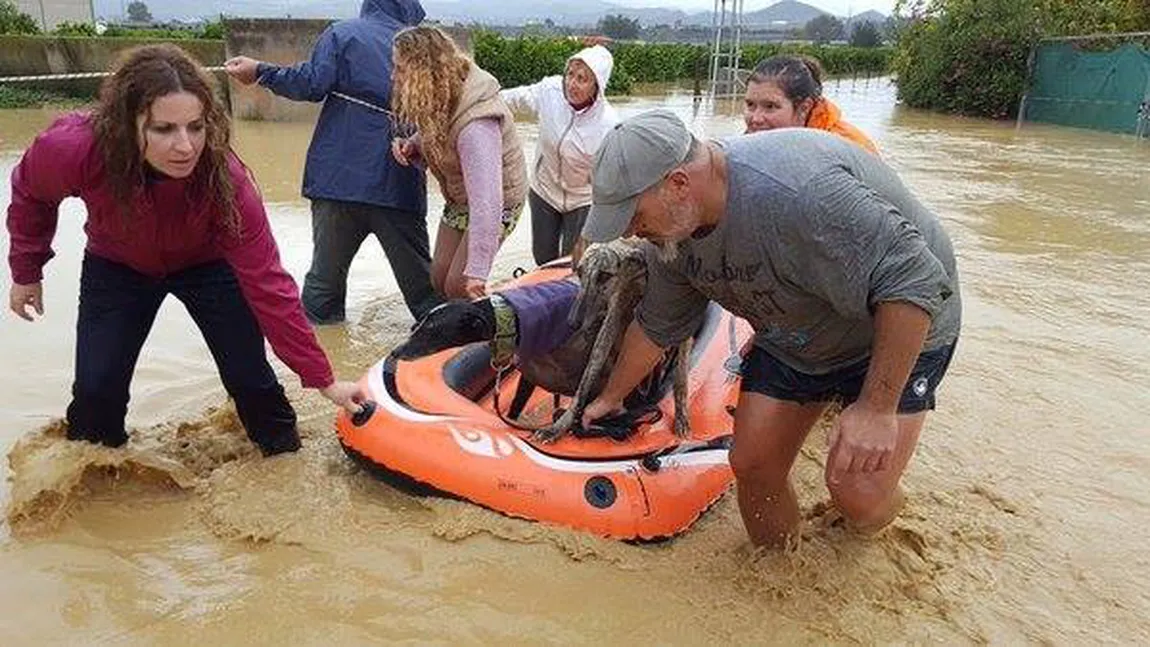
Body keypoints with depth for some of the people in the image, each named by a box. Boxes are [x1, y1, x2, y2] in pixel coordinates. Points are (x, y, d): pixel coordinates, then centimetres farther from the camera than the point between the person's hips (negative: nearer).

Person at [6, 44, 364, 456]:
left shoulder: (225, 179, -37)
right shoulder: (75, 149, -35)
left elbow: (267, 284, -33)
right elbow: (30, 192, -8)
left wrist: (323, 380, -32)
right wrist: (26, 272, 5)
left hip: (206, 264, -1)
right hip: (117, 267, 1)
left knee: (248, 375, -8)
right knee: (97, 387, -3)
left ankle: (285, 455, 18)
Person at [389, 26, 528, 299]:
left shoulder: (475, 126, -38)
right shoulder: (442, 96, -12)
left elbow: (486, 200, -44)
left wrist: (477, 270, -47)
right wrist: (412, 144, -16)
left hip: (498, 201, -8)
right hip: (459, 199, 8)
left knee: (458, 285, -10)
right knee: (439, 279, 9)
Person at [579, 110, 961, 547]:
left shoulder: (795, 191, -39)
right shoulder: (672, 232, -10)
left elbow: (914, 281, -35)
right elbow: (656, 326, 7)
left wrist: (877, 407, -32)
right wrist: (610, 398, 17)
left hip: (898, 334, -6)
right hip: (793, 342, 7)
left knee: (857, 496, -15)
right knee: (752, 465, 0)